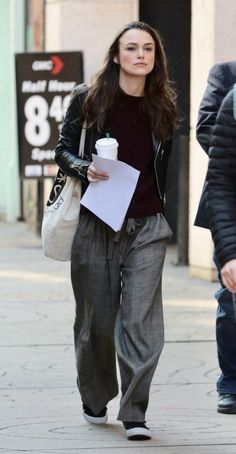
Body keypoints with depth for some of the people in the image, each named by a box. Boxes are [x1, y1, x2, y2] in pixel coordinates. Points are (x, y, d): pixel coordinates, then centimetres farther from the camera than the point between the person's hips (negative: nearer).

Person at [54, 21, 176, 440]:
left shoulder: (163, 107, 7)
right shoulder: (87, 99, 0)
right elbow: (63, 151, 3)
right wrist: (85, 169, -18)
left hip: (147, 229, 1)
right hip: (96, 226, -1)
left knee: (141, 319, -10)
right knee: (97, 318, 9)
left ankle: (134, 413, -6)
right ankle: (95, 399, 31)